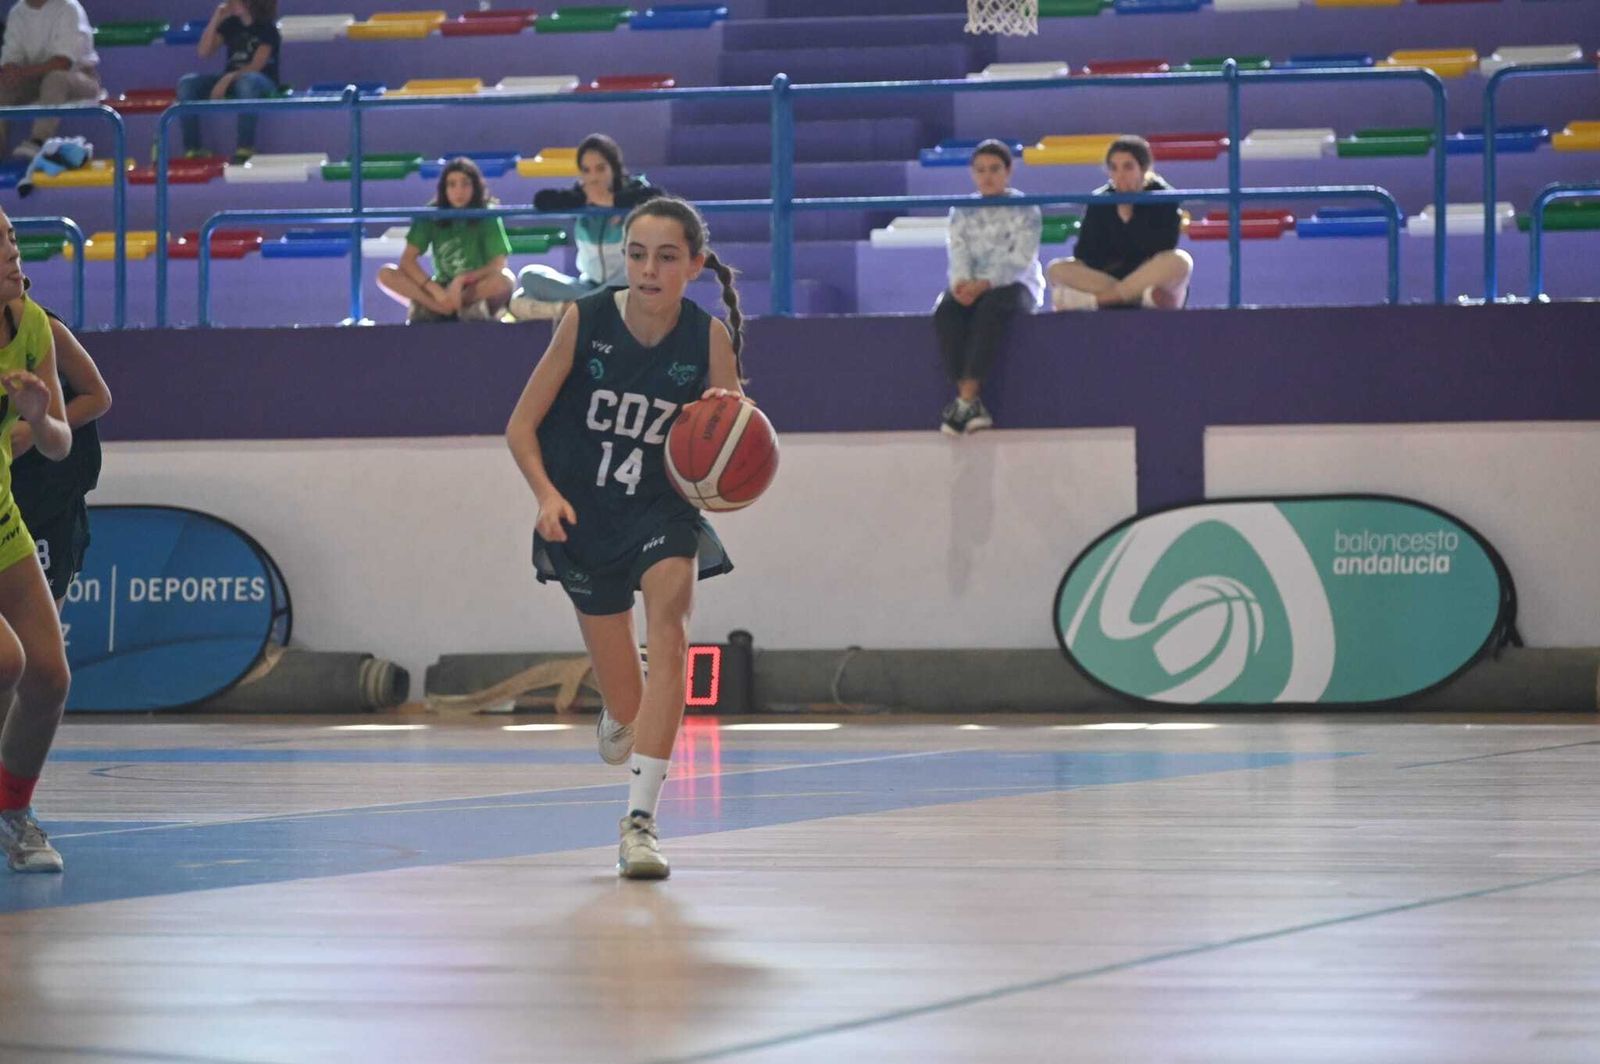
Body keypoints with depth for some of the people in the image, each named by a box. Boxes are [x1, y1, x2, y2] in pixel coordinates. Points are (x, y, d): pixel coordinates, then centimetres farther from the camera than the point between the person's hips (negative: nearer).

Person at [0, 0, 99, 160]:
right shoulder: (17, 13, 4)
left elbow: (64, 61, -23)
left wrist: (24, 72, -33)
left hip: (80, 77, -6)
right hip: (36, 82, 6)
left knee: (55, 78, -38)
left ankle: (38, 142, -48)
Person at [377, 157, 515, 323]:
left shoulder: (487, 215, -9)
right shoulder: (432, 215, -5)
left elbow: (498, 265, -14)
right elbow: (407, 260, -12)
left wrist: (461, 280, -27)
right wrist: (436, 290, -25)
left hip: (477, 290, -2)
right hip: (442, 289, 2)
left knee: (504, 280, -37)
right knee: (386, 274, -20)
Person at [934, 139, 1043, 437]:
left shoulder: (1024, 210, 1)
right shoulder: (962, 212, 13)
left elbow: (1020, 259, -12)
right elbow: (959, 253, 0)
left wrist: (984, 284, -26)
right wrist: (961, 282, -24)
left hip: (1015, 285, -4)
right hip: (973, 286, 4)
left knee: (992, 307, -38)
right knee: (945, 310, -30)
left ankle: (966, 400, -41)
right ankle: (971, 403, -35)